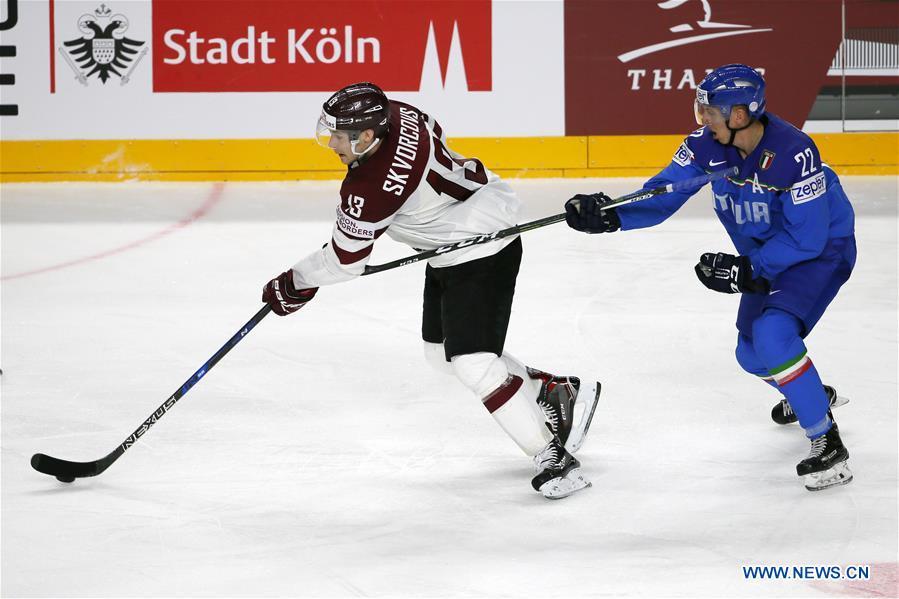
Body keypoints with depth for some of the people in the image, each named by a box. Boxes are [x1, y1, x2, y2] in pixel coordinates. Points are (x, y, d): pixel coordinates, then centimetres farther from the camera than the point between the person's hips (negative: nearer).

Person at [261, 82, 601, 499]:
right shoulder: (395, 116, -9)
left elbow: (345, 259, -19)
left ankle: (553, 458, -12)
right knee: (441, 352, 18)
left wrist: (294, 284, -1)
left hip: (481, 254, -10)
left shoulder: (372, 190, -31)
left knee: (473, 363, -17)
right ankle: (553, 393, 29)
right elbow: (433, 131, 16)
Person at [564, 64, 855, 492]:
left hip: (823, 248, -8)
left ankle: (826, 444, -22)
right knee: (753, 353, 17)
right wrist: (610, 215, -30)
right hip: (767, 255, 8)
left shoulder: (794, 153, -34)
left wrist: (747, 269, -30)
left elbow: (806, 237, -30)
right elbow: (662, 195, -14)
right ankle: (814, 396, 49)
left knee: (774, 333, -29)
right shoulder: (707, 144, -15)